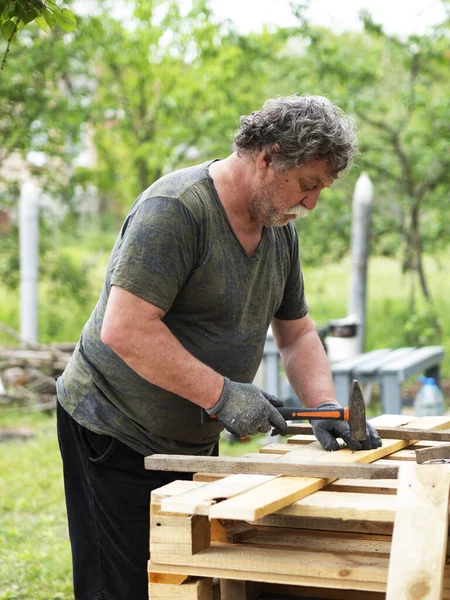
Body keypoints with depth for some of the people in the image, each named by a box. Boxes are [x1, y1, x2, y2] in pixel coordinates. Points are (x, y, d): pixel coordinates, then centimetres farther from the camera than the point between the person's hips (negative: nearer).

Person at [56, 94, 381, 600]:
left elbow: (296, 333, 14)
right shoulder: (175, 209, -23)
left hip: (194, 440, 8)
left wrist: (325, 407, -4)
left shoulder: (280, 227, 6)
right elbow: (124, 331, -29)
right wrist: (222, 394, -27)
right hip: (115, 431, -8)